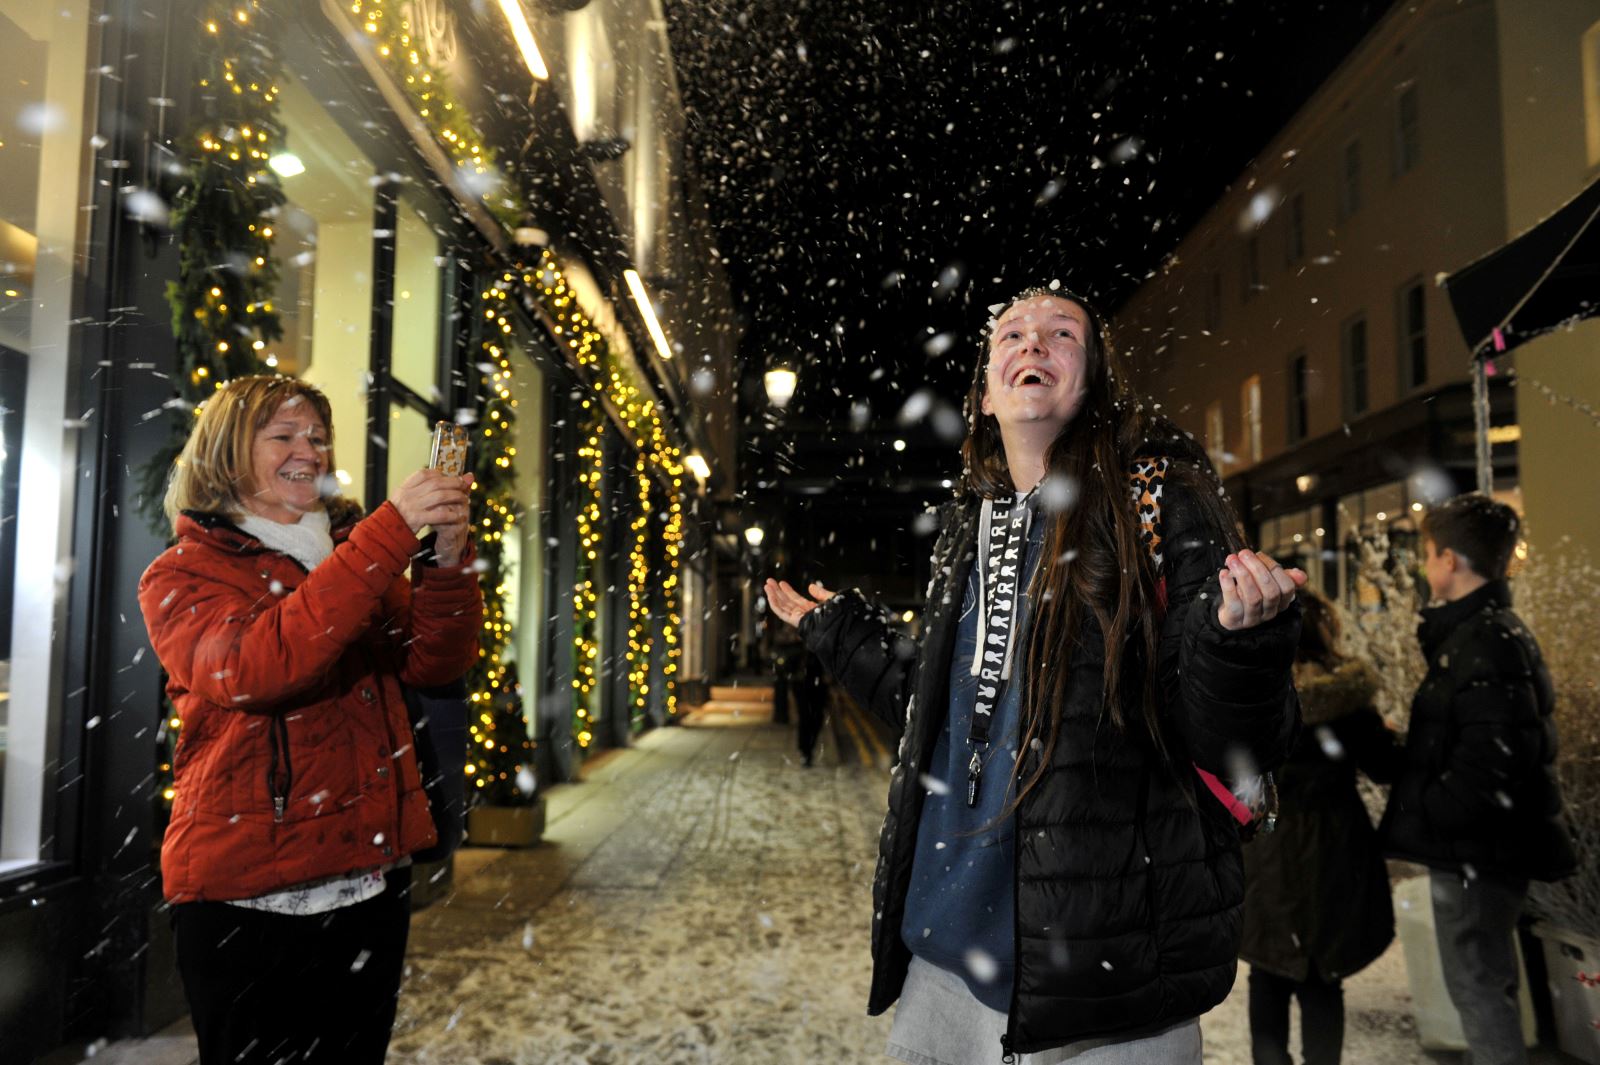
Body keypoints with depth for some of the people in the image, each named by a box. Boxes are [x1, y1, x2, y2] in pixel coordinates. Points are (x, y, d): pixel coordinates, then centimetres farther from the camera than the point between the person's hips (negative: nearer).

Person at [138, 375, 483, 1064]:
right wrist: (391, 533, -28)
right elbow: (250, 670, -25)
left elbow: (434, 662, 0)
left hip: (370, 880, 5)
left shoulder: (353, 555, 13)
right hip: (246, 898, -5)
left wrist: (448, 559, -19)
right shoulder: (180, 576, -3)